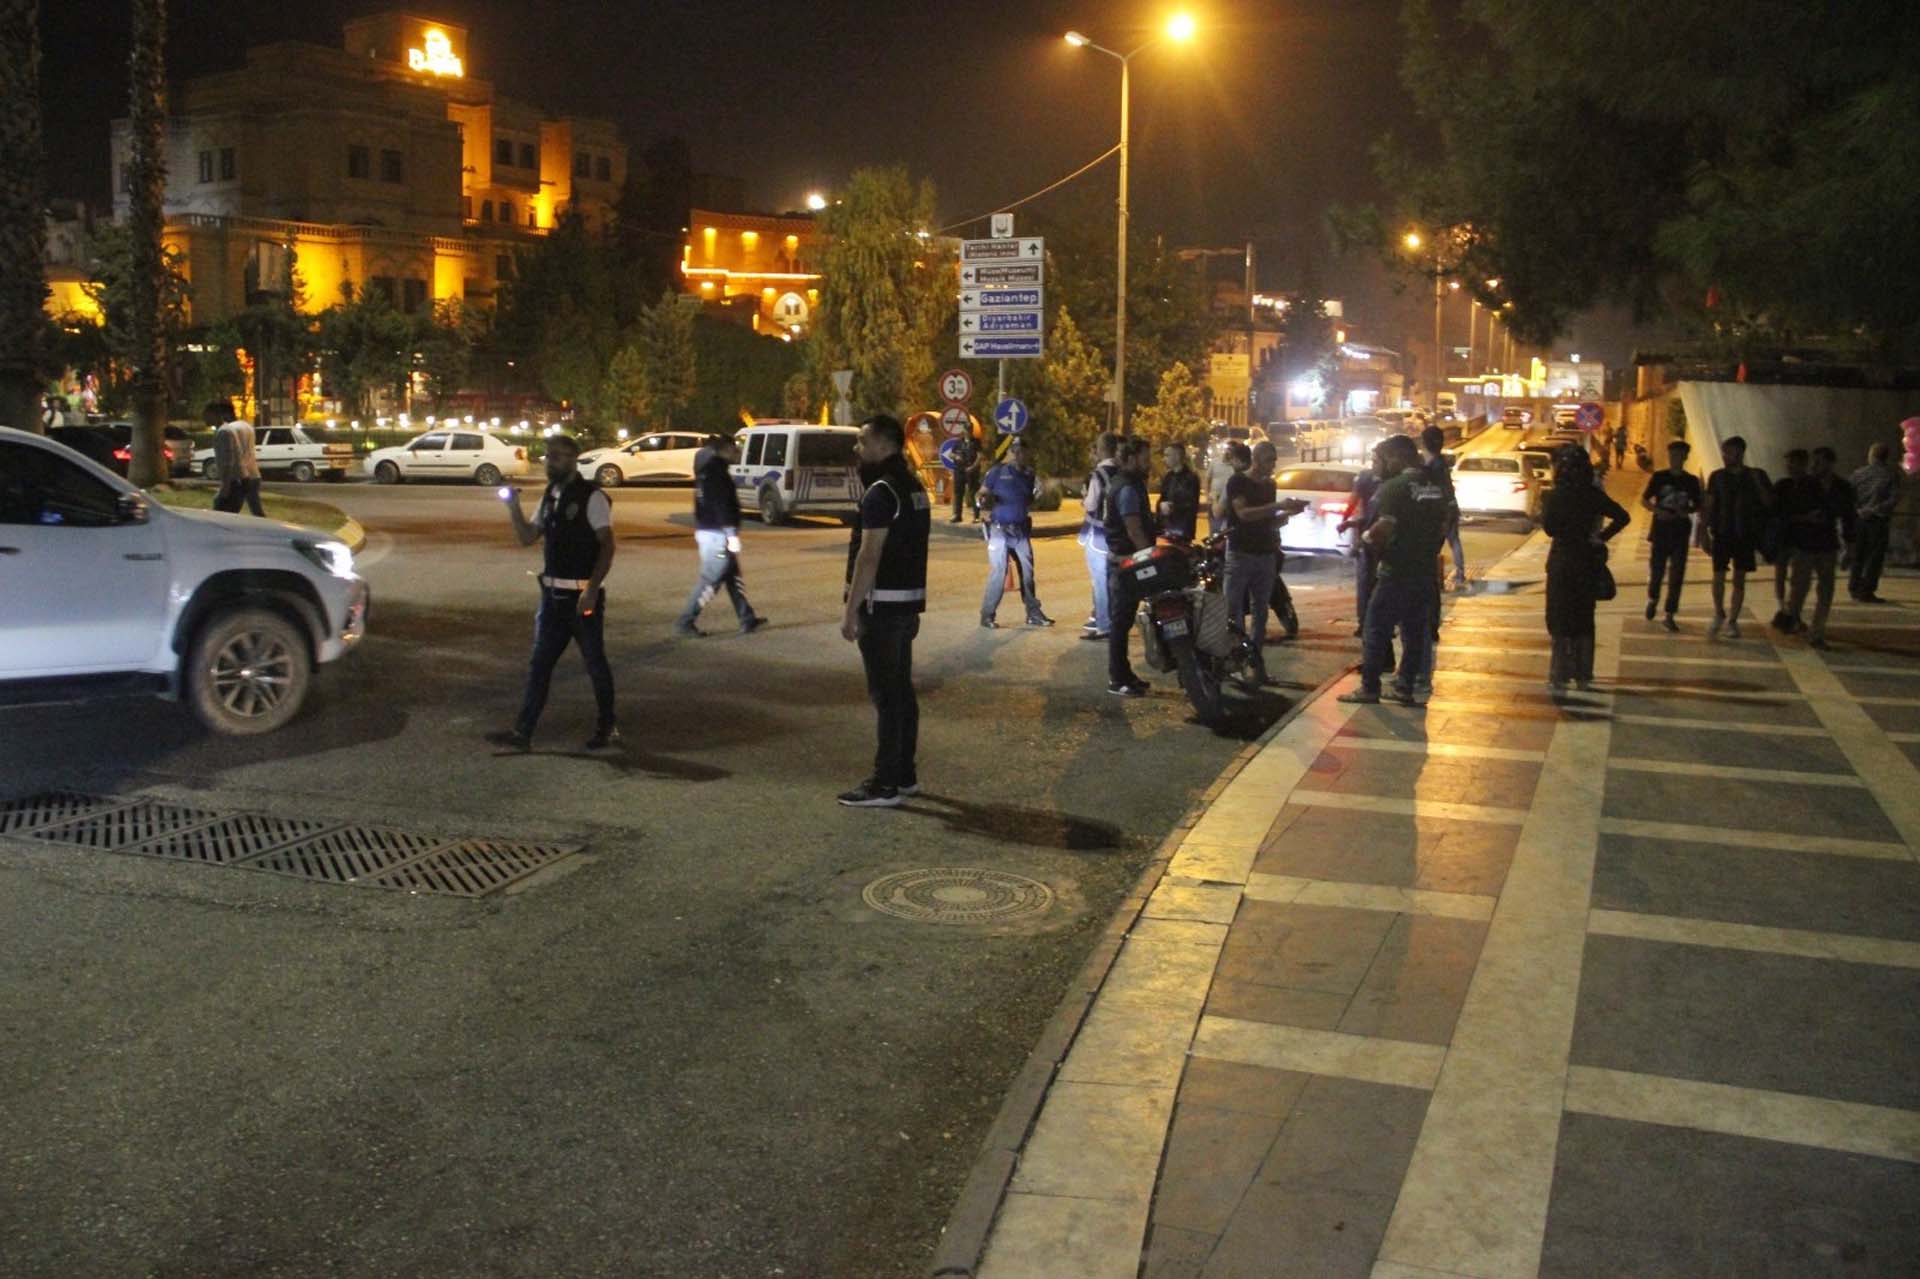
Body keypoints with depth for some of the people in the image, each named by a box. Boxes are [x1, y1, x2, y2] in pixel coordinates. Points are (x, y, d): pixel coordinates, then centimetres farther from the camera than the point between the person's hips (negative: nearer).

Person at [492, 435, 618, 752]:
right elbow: (527, 537, 14)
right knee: (539, 664, 7)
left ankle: (607, 728, 21)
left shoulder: (592, 497, -11)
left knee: (595, 662, 6)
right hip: (553, 594, 7)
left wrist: (592, 589, -22)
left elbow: (607, 545, -15)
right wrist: (514, 508, -2)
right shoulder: (550, 497, 12)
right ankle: (523, 731, 10)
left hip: (582, 595, -7)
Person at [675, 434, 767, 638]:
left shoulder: (707, 469, 16)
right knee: (711, 581, -6)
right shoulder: (717, 471, -15)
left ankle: (747, 620, 20)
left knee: (733, 577, 14)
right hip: (717, 533, -10)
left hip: (706, 529, 10)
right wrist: (732, 533, -24)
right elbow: (722, 505, -22)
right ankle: (685, 623, -2)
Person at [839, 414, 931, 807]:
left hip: (883, 605, -10)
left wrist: (851, 610, -18)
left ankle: (886, 784, -2)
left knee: (886, 695, -6)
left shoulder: (881, 493, -17)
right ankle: (905, 774, 21)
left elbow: (869, 556, -21)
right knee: (902, 690, 14)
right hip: (908, 603, 10)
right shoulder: (914, 488, 14)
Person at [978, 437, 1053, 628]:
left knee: (1027, 571, 9)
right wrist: (985, 499, -25)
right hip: (1000, 528, -5)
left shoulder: (1029, 474, 8)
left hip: (1021, 529, 5)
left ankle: (1034, 613, 19)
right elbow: (982, 494, -3)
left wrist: (1037, 493, -2)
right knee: (998, 571, -7)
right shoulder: (997, 472, -5)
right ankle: (987, 615, 1)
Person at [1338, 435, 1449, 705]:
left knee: (1377, 629, 1)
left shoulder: (1394, 487, -14)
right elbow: (1442, 528, 17)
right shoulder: (1435, 487, 11)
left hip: (1396, 572, -7)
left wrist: (1366, 536, -5)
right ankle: (1407, 687, 14)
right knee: (1415, 631, 11)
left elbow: (1384, 528, -24)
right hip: (1424, 571, 7)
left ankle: (1369, 688, 3)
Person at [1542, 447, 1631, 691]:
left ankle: (1560, 676, 1)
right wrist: (1602, 536, 5)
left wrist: (1542, 510, 2)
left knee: (1560, 619, 3)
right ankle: (1583, 675, 19)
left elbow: (1549, 528, -15)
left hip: (1562, 563, -4)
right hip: (1588, 562, 4)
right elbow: (1622, 516, -2)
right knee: (1584, 619, 14)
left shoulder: (1555, 496, -12)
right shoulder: (1594, 494, 0)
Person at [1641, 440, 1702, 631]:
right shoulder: (1659, 477, 0)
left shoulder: (1691, 481, 3)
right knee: (1657, 570, 5)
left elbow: (1697, 505, 12)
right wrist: (1657, 510, -14)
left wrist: (1687, 511, -11)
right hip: (1660, 531, -1)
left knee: (1677, 575, -3)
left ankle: (1670, 615, 2)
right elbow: (1644, 500, 5)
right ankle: (1652, 599, 36)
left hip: (1681, 534, 1)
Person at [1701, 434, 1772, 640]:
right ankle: (1719, 614, 17)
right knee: (1718, 576, -2)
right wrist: (1704, 533, 0)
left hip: (1745, 535, 0)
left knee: (1739, 579, 4)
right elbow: (1708, 506, 5)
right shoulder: (1717, 476, 3)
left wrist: (1757, 483, -19)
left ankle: (1732, 621, 13)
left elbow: (1769, 503, -5)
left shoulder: (1757, 475, 1)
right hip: (1722, 534, 0)